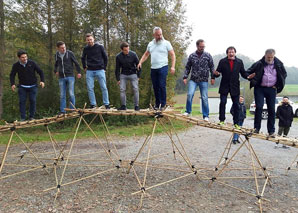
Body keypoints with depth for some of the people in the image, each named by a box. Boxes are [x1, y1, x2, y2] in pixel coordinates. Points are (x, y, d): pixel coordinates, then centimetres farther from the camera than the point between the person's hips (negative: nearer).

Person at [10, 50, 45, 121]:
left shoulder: (32, 63, -9)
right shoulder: (16, 65, -5)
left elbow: (40, 72, -3)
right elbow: (12, 75, 6)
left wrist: (42, 81, -16)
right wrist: (12, 84, -9)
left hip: (32, 86, -1)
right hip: (22, 87, 1)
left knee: (33, 101, 0)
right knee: (22, 101, -2)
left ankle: (31, 117, 13)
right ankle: (23, 118, 6)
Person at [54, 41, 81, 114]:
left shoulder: (70, 53, -2)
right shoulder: (56, 55, 8)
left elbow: (76, 63, 4)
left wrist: (79, 72, 1)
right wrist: (55, 71, 12)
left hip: (70, 76, -3)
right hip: (61, 78, 3)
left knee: (71, 94, -6)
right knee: (62, 95, 5)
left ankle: (72, 110, 4)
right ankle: (62, 111, 11)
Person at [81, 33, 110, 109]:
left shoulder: (100, 47, 0)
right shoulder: (86, 49, 7)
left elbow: (105, 57, 7)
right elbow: (83, 58, 23)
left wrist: (104, 68, 3)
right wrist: (84, 67, 15)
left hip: (100, 70, -2)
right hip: (89, 71, 3)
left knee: (104, 88, -3)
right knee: (90, 88, 1)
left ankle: (106, 104, 5)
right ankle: (93, 104, 10)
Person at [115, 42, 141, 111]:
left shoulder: (133, 54, -13)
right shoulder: (118, 56, -10)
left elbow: (138, 65, -3)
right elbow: (117, 68, -1)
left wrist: (138, 76, -2)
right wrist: (118, 79, -1)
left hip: (133, 74, -1)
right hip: (123, 75, 2)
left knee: (135, 89, -7)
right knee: (122, 89, -4)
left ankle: (136, 106, 3)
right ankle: (123, 106, 8)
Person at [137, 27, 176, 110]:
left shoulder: (166, 43, 1)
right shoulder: (150, 44, 15)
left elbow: (172, 55, -1)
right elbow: (146, 54, 24)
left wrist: (172, 66, -12)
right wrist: (140, 62, 9)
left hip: (163, 68, -4)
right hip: (153, 68, 5)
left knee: (162, 86, -11)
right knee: (155, 87, 7)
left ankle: (163, 104, 0)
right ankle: (157, 104, 18)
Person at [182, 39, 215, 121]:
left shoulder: (208, 55, 3)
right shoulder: (192, 56, 5)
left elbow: (211, 67, 6)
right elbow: (187, 67, 10)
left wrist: (213, 77, 1)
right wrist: (185, 77, 2)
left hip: (204, 80, 0)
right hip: (193, 80, 1)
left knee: (204, 97, 2)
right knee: (190, 94, -15)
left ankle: (206, 116, 12)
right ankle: (188, 111, 4)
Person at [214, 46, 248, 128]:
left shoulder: (239, 62, 5)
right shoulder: (222, 61, 0)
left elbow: (243, 73, 7)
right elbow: (218, 71, -1)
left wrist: (248, 76, -13)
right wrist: (216, 74, -24)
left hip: (235, 86, 2)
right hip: (224, 86, -1)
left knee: (236, 104, 4)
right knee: (222, 102, -8)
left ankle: (236, 123, 13)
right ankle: (222, 120, 6)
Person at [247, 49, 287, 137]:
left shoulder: (279, 64, 4)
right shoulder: (259, 64, -2)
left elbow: (284, 74, 17)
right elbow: (249, 72, 8)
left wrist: (277, 86, 7)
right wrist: (253, 81, -8)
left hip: (271, 90, 2)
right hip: (260, 89, -2)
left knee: (272, 110, 2)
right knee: (259, 107, -10)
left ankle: (271, 131, 10)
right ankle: (256, 128, 3)